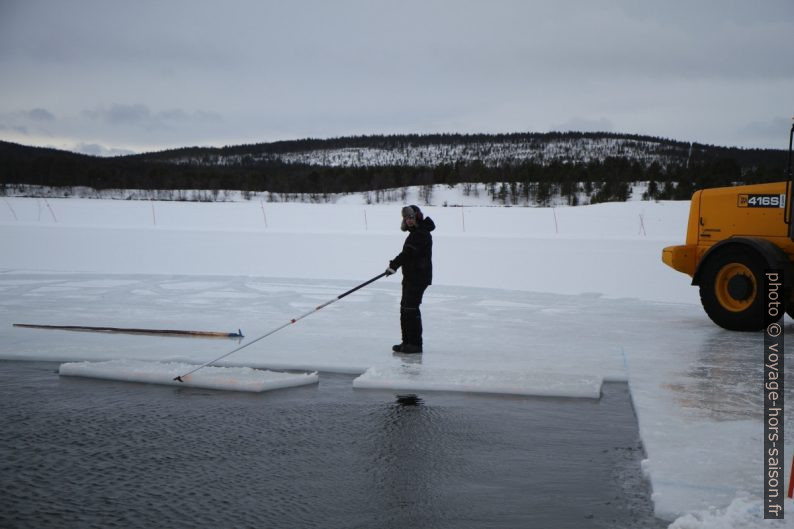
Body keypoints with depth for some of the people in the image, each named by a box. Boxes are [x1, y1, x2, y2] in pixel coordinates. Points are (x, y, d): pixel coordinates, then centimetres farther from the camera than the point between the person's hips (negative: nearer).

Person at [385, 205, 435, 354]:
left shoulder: (421, 234, -17)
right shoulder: (416, 232, 17)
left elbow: (408, 253, -25)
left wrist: (393, 265, -24)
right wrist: (395, 264, 16)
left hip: (419, 277, -11)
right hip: (411, 276, 11)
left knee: (411, 308, -12)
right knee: (405, 308, 13)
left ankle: (416, 344, -7)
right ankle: (407, 342, 20)